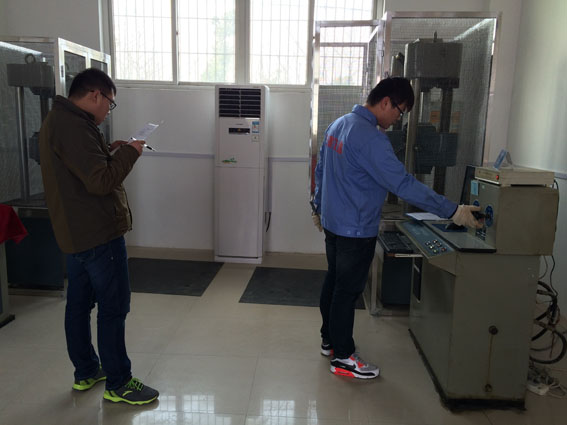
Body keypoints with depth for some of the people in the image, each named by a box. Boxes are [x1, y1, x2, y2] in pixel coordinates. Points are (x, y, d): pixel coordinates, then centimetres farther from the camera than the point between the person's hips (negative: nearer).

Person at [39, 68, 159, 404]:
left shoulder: (59, 120, 13)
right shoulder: (73, 127, -21)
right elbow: (101, 181, -24)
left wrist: (110, 151, 6)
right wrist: (130, 152, -12)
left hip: (75, 233, 11)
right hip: (99, 233, -11)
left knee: (80, 303, 16)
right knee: (113, 307, -1)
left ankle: (86, 372, 30)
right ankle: (118, 384, 11)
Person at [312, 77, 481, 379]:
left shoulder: (338, 125, 8)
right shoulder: (370, 139, -23)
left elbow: (321, 170, 17)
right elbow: (404, 184, -26)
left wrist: (319, 207, 28)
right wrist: (453, 211, -22)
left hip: (332, 222, 10)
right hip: (356, 230, -9)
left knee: (333, 283, 19)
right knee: (348, 291, 2)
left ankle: (329, 339, 34)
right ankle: (343, 357, 17)